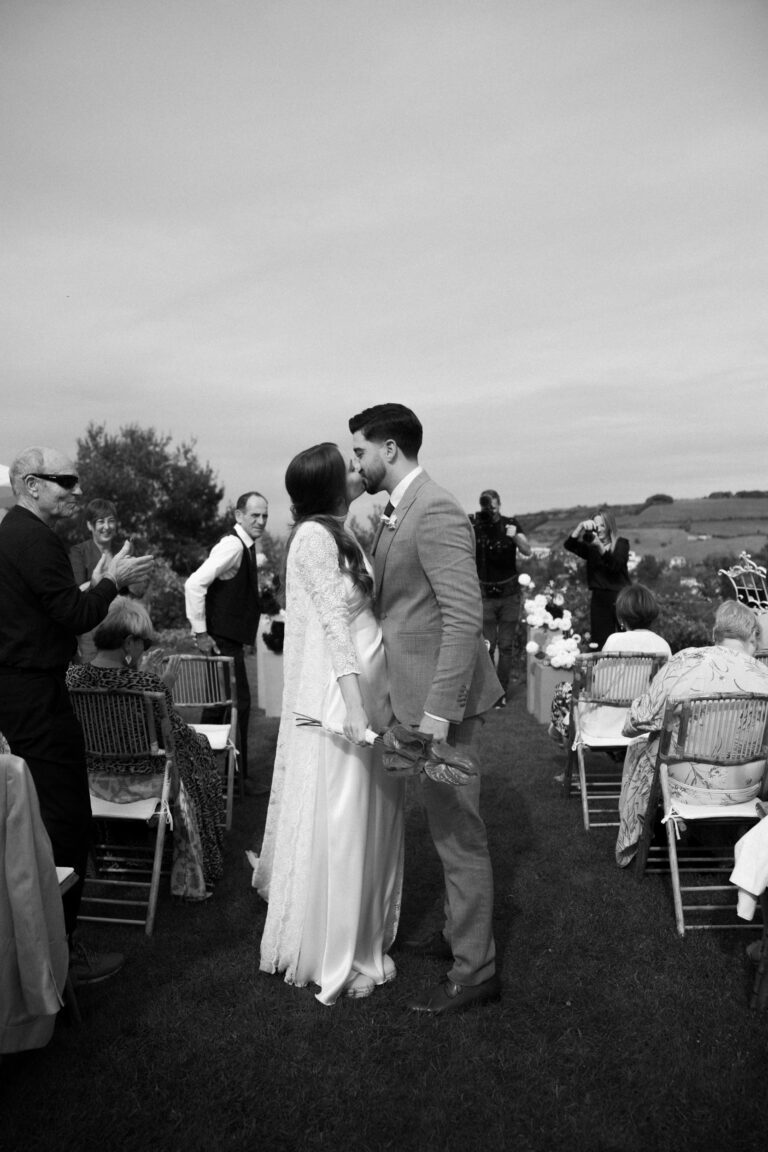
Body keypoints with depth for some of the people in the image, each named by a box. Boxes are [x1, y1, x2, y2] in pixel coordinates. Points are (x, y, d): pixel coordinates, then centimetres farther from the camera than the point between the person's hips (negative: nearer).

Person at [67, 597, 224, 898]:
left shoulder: (72, 675, -13)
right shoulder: (148, 683, -28)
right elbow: (177, 735, -15)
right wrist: (166, 689, -5)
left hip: (93, 779, 6)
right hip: (141, 781, -6)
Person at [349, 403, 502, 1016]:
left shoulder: (435, 511, -19)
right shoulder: (398, 513, 12)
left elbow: (465, 616, -25)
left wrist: (438, 712, -26)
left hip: (444, 697, -10)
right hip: (419, 693, 10)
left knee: (459, 832, 3)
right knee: (450, 829, 21)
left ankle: (476, 969, 19)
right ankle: (460, 932, 39)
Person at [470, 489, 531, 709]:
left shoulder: (510, 523, -3)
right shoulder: (474, 524, -3)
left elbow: (527, 552, -13)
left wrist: (515, 537, -33)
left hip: (509, 593, 0)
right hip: (485, 594, 0)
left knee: (506, 645, 3)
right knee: (487, 645, -2)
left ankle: (502, 691, 10)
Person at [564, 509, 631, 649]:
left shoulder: (621, 543, 0)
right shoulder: (590, 546, 8)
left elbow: (615, 565, -17)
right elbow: (569, 545, -7)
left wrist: (600, 546, -29)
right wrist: (581, 526, -19)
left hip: (620, 597, -3)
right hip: (599, 598, 3)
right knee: (599, 644, 3)